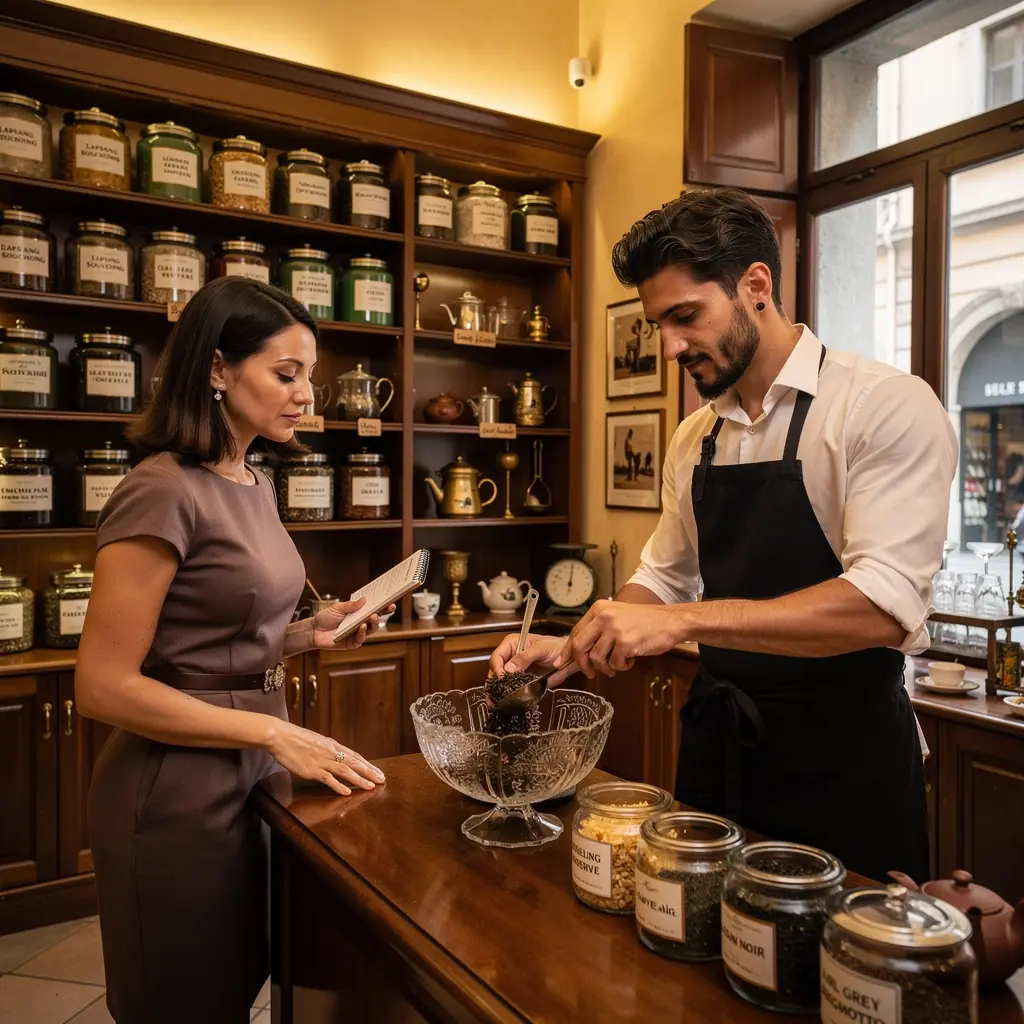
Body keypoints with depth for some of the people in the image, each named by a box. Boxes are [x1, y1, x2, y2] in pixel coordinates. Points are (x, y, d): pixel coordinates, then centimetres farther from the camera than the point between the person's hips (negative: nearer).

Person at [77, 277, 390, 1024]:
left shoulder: (256, 486, 6)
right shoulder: (162, 493, -20)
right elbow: (104, 686, -20)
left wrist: (309, 635, -3)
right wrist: (277, 734, -19)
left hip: (251, 780, 8)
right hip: (179, 795, -8)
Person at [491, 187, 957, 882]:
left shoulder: (887, 407, -14)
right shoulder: (694, 439, 6)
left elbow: (884, 603, -25)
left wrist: (683, 621, -30)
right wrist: (574, 648, -3)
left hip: (844, 754, -6)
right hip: (716, 740, 6)